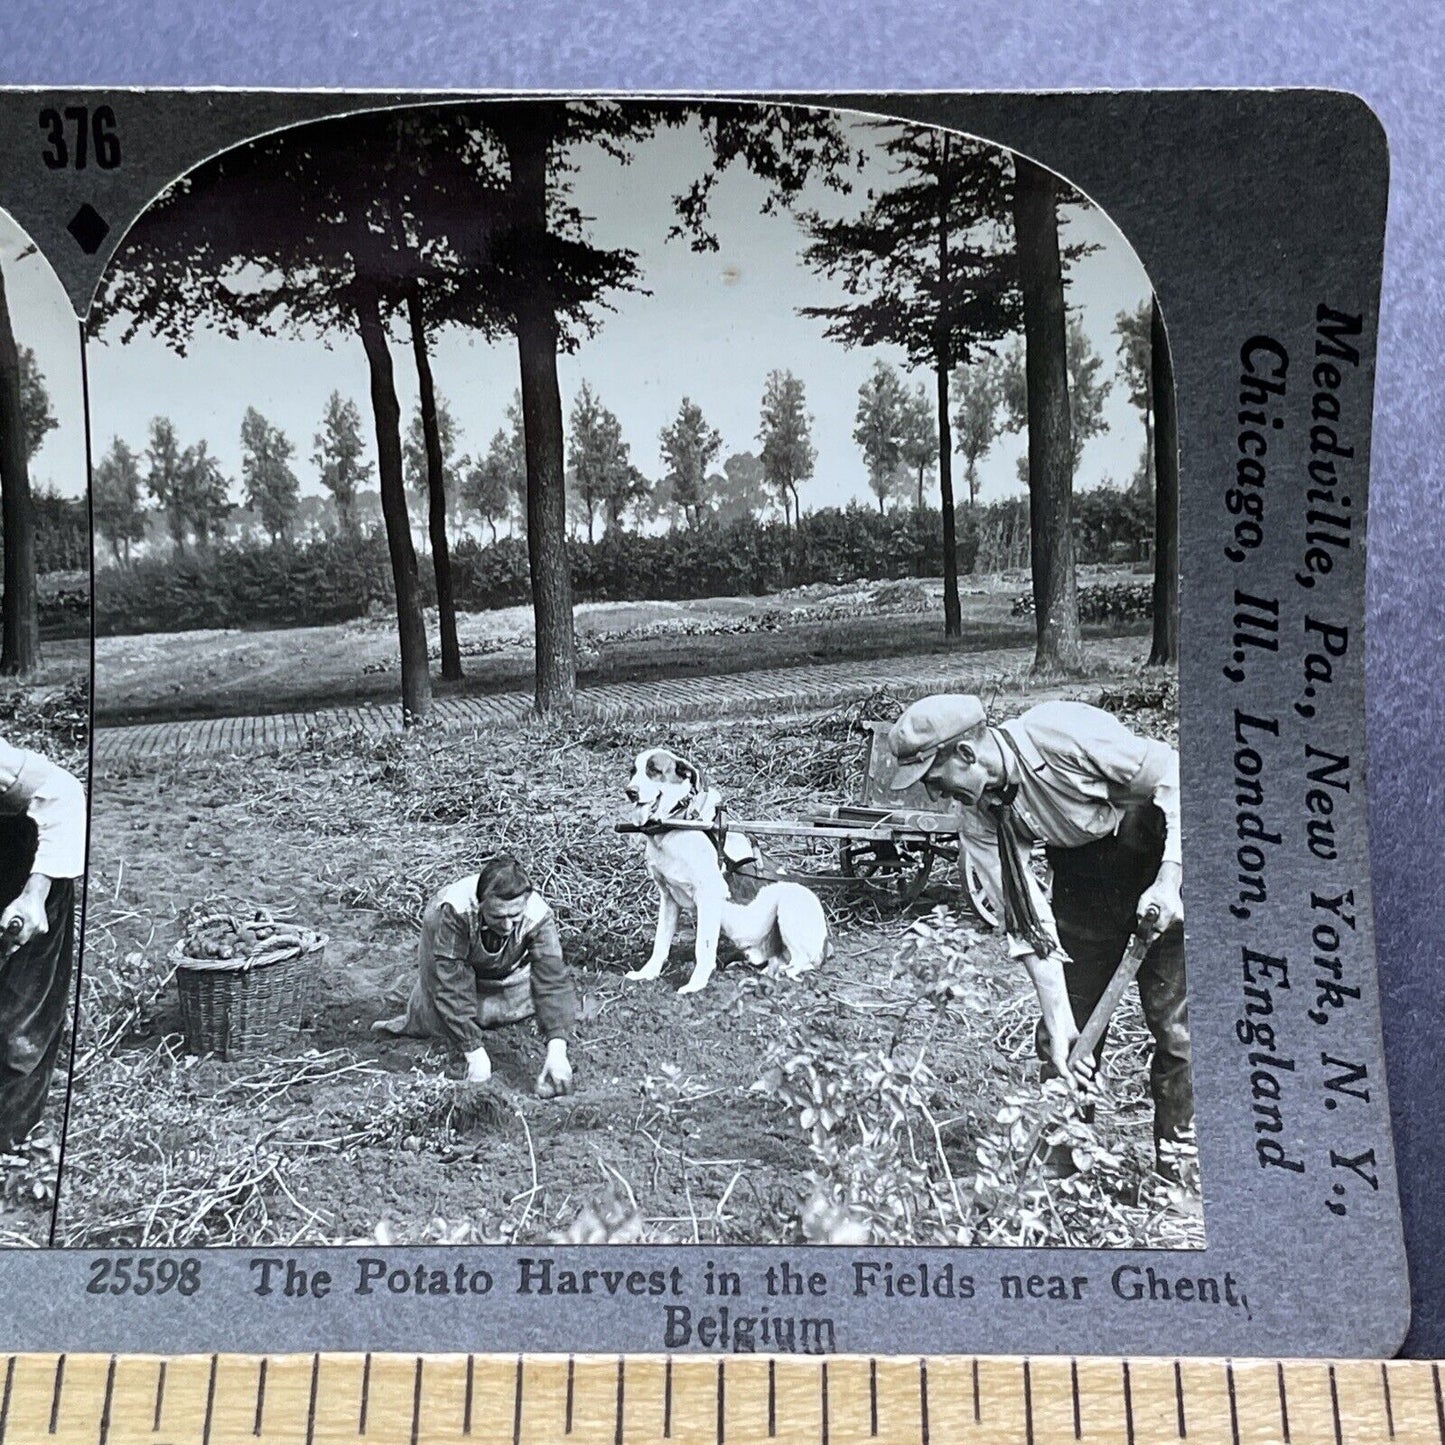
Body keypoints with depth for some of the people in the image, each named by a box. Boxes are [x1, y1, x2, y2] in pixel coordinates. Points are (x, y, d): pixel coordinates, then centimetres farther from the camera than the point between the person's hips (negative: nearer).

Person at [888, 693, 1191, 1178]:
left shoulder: (1061, 733, -30)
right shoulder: (979, 821, -12)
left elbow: (1175, 774, -22)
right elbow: (1029, 924, -13)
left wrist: (1167, 882, -26)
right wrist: (1057, 1023, -18)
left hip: (1167, 851, -5)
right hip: (1086, 870, 5)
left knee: (1172, 1019, -8)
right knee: (1059, 1036, 3)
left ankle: (1175, 1163, 8)